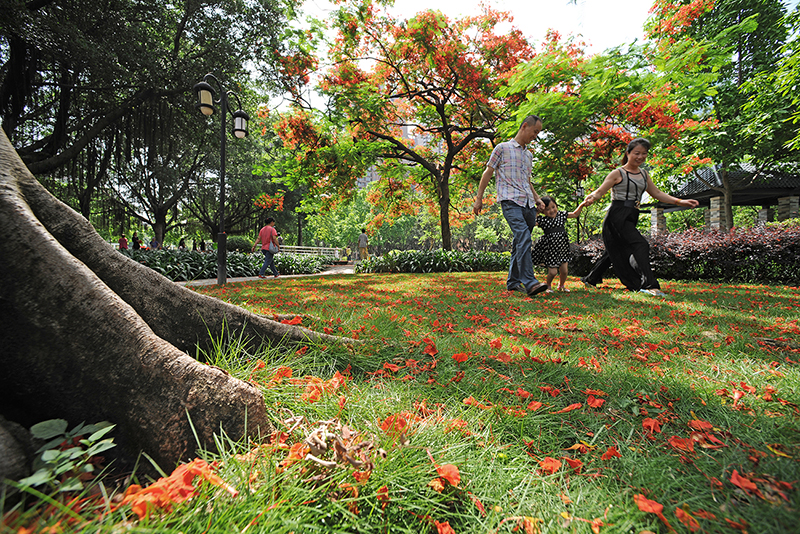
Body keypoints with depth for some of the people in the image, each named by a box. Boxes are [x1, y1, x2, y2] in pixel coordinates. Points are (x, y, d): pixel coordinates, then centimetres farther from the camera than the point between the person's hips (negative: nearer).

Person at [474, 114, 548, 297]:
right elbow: (487, 174, 5)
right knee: (523, 237, -23)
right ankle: (529, 282, -27)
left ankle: (513, 281, 14)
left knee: (520, 242, 5)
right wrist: (479, 199, 1)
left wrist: (537, 198, 20)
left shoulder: (529, 155, 26)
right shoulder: (502, 148, 6)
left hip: (528, 204, 7)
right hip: (510, 201, -7)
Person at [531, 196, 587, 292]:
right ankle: (548, 286, 24)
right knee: (553, 271, -6)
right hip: (550, 249, -4)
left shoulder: (561, 215, 6)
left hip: (562, 247, 4)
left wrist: (582, 205, 10)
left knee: (564, 271, 7)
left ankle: (561, 285, 36)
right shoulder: (542, 220, -7)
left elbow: (575, 214, 21)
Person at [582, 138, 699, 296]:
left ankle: (590, 279, 23)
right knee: (641, 245, -20)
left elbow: (657, 193, 22)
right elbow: (600, 191, -11)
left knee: (616, 251, 12)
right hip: (617, 216, -8)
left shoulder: (643, 174, 17)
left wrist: (680, 201, 15)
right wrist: (591, 198, -34)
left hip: (631, 217, 8)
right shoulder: (618, 173, -3)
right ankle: (648, 284, -20)